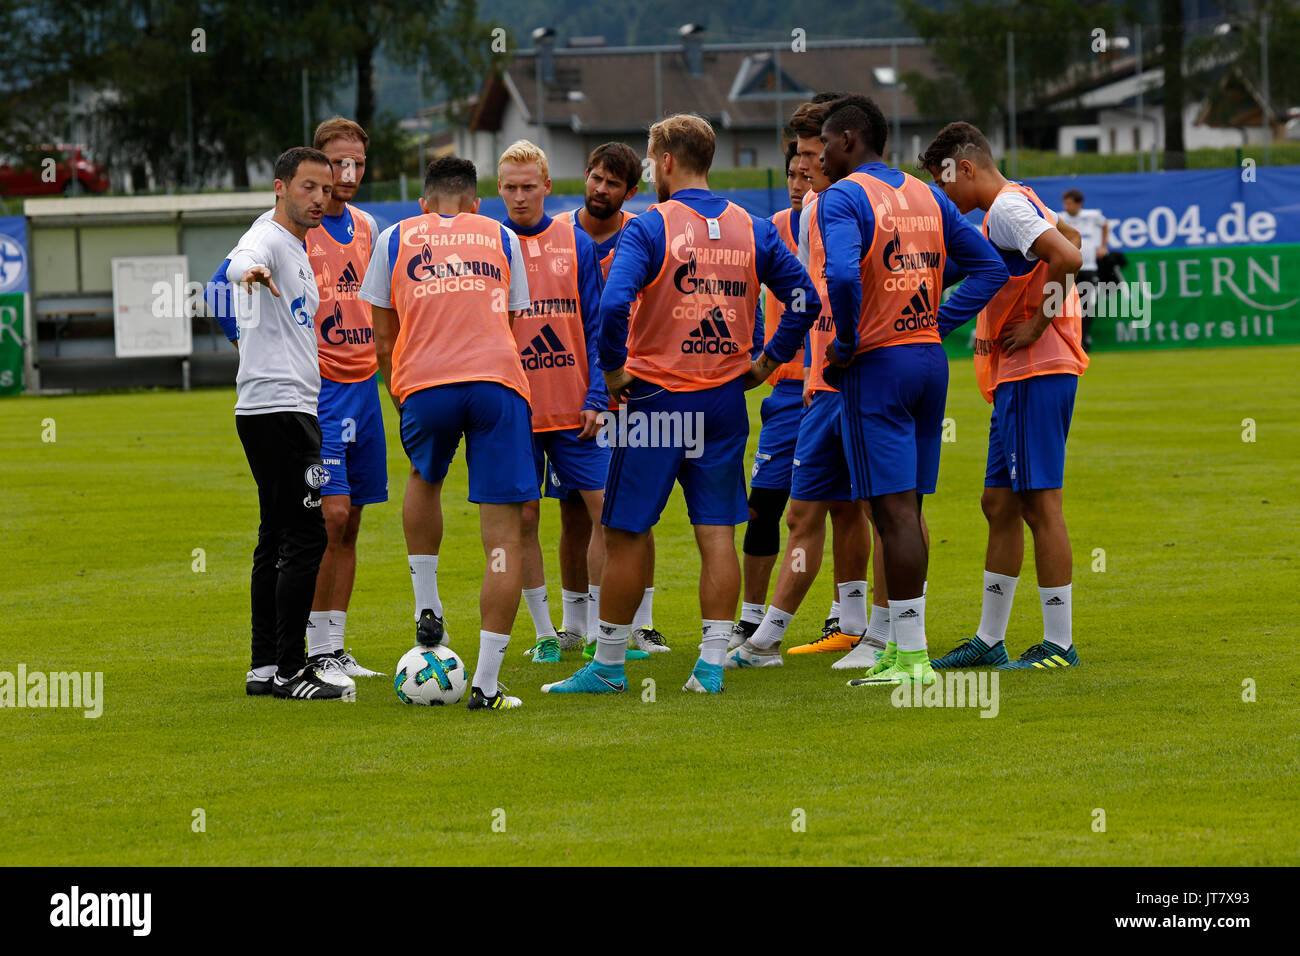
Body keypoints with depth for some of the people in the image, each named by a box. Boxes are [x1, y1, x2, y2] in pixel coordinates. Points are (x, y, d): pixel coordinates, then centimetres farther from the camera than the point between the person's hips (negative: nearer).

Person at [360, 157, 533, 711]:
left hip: (423, 382, 1)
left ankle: (427, 612, 28)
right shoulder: (502, 238, 21)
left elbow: (384, 338, 20)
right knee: (502, 535, 1)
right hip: (498, 382, 0)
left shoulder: (395, 240, 19)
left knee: (424, 478, 34)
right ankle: (486, 684, -6)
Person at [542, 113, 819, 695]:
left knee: (627, 532, 5)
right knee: (717, 532, 6)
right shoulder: (752, 230, 5)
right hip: (725, 400, 4)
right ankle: (711, 663, 3)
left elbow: (613, 303, -23)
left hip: (657, 396, -4)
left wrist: (613, 368, -10)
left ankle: (608, 664, 11)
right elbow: (805, 299, 4)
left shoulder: (651, 227, -10)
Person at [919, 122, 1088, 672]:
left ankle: (1059, 644, -7)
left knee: (1040, 503, -9)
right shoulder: (1015, 205, 20)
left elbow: (1068, 257, -26)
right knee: (1000, 503, 13)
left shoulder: (1007, 207, -12)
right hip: (1017, 378, 11)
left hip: (1035, 375, -11)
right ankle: (989, 641, 18)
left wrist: (1037, 326, -17)